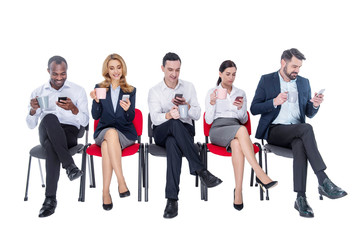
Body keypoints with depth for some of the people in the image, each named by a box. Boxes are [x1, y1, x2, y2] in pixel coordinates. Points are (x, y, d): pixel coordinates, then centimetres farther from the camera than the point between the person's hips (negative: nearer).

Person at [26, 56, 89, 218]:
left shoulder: (78, 90, 12)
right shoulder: (38, 92, 17)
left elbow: (85, 122, 4)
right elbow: (31, 125, 12)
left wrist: (73, 108, -17)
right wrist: (33, 110, -11)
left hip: (69, 133, -1)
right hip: (46, 133, 1)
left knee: (51, 145, -38)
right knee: (49, 118, -37)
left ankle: (50, 198, -34)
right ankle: (69, 165, -38)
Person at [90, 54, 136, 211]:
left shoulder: (130, 90, 10)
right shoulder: (99, 88, 11)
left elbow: (130, 119, 3)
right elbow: (95, 116, 3)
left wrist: (128, 109, -20)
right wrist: (96, 101, -17)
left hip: (125, 133, 0)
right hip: (103, 131, 0)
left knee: (107, 144, -35)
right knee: (111, 133, -38)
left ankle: (105, 191, -35)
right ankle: (121, 181, -42)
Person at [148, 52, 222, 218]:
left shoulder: (188, 87, 13)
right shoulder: (154, 91, 7)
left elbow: (197, 115, 5)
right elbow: (155, 118, -9)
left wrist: (186, 105, -16)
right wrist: (169, 115, -32)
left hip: (185, 131, 1)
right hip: (161, 133, 0)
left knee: (173, 143, -38)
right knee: (175, 124, -38)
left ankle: (172, 198, -44)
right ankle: (200, 170, -42)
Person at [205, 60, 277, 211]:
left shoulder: (241, 93, 20)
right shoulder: (212, 93, 12)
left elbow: (244, 120, 16)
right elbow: (208, 120, 5)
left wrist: (240, 108, -4)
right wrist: (212, 103, -10)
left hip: (235, 128, 2)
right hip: (217, 129, -2)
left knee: (237, 144, -39)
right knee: (241, 130, -38)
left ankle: (238, 192, -41)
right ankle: (260, 175, -44)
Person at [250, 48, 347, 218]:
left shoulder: (304, 82, 17)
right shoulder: (267, 80, 7)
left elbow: (309, 114, 17)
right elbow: (254, 109, 1)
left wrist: (315, 105, -7)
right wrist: (275, 102, -15)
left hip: (296, 132, 3)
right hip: (274, 131, -3)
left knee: (300, 146, -34)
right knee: (306, 128, -32)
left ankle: (301, 198, -36)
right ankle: (323, 182, -35)